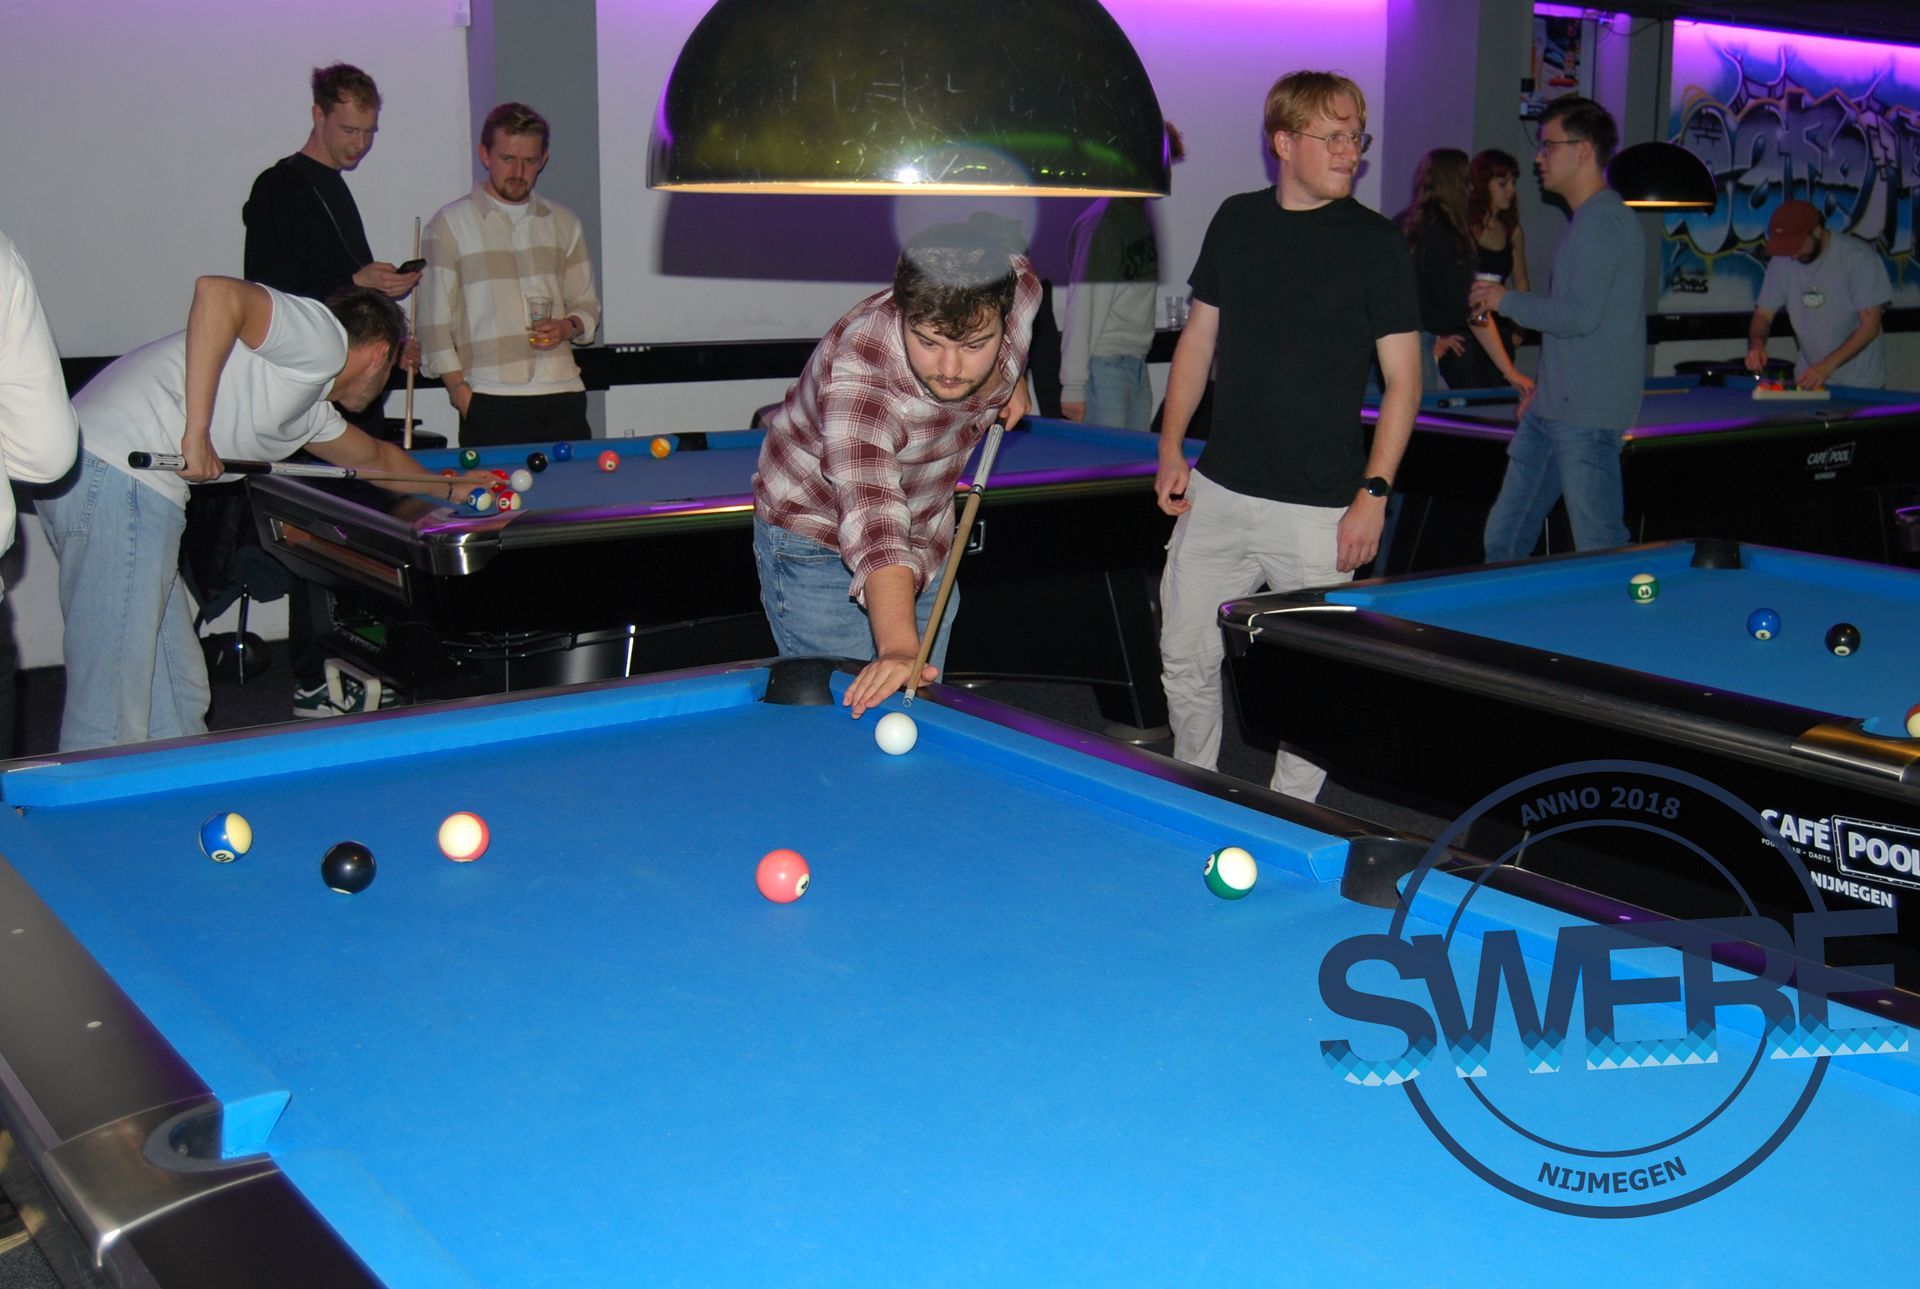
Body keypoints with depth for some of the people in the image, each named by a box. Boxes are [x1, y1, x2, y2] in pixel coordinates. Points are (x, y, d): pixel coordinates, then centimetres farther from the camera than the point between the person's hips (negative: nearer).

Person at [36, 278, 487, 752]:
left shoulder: (310, 410, 26)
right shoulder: (324, 336, -2)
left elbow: (376, 457, 46)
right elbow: (218, 291, -20)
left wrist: (451, 488, 59)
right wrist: (197, 433, -19)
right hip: (119, 482, -10)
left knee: (180, 699, 16)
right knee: (113, 719, -7)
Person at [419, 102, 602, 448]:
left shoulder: (564, 223, 15)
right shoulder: (451, 222, 4)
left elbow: (587, 304, 22)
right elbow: (434, 319, 2)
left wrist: (568, 327, -2)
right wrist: (461, 392, -6)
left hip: (563, 396, 3)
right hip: (491, 403, -3)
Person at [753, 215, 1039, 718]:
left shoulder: (1016, 286, -22)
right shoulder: (857, 379, -40)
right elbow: (875, 529, -52)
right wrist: (898, 647, -65)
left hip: (927, 524, 6)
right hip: (820, 539, -6)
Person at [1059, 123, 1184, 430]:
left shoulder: (1144, 216, 12)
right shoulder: (1100, 222, -14)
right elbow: (1081, 306, -16)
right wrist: (1073, 384, -18)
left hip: (1138, 366, 8)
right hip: (1103, 368, -8)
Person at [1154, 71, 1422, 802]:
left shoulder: (1375, 244, -5)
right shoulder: (1235, 221, 7)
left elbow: (1403, 379, -5)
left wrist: (1374, 491, -13)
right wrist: (1171, 447, 8)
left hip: (1319, 507, -4)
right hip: (1218, 491, 4)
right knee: (1185, 658, 10)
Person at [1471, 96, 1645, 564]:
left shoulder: (1601, 220, -14)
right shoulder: (1588, 219, 18)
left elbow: (1581, 316, -22)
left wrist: (1508, 301, -8)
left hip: (1586, 417, -11)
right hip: (1552, 409, 11)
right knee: (1502, 540, 13)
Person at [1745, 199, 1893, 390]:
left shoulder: (1859, 258, -13)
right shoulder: (1782, 261, -1)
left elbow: (1870, 326, -15)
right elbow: (1763, 314, 6)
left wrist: (1828, 366, -27)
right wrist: (1756, 343, -17)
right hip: (1809, 377, 4)